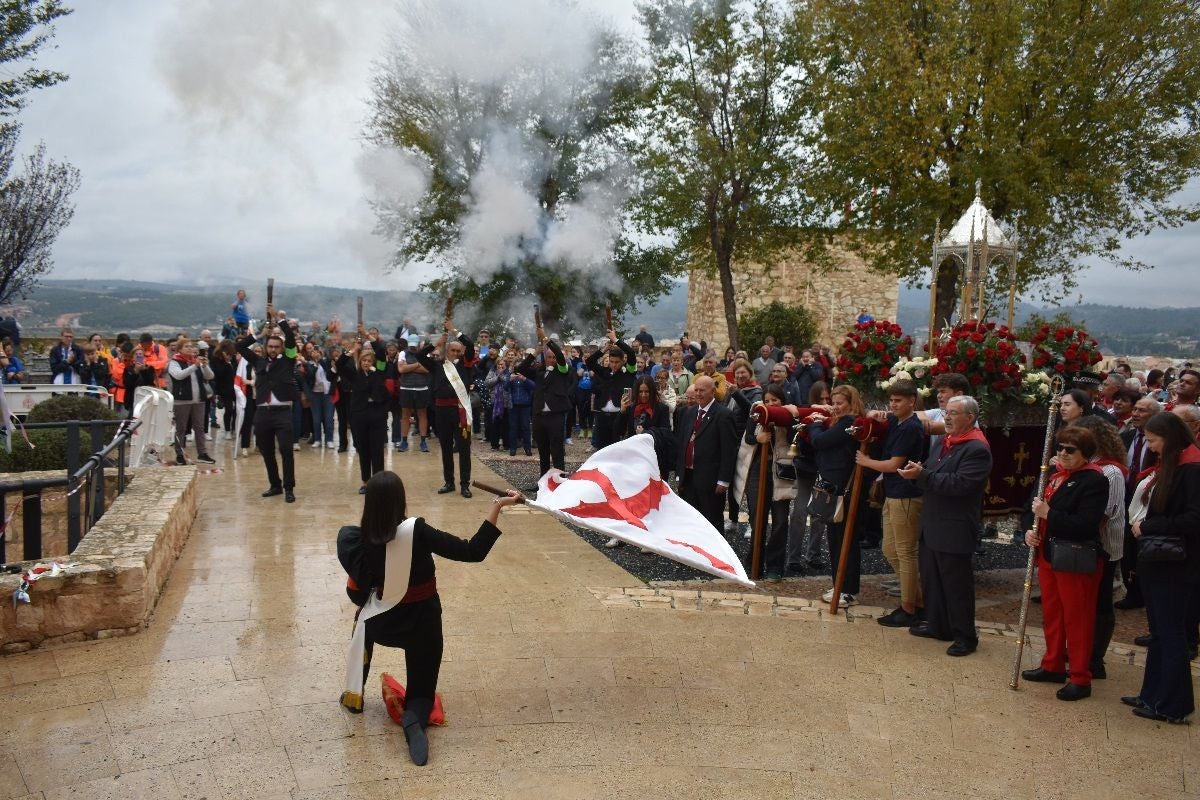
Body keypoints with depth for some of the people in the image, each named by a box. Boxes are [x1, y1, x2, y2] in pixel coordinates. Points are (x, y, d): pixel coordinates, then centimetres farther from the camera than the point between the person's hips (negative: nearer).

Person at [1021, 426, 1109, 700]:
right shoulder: (1056, 476, 11)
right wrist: (1032, 530, 0)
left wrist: (1048, 514, -22)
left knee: (1077, 618, 1)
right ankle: (1053, 666, 32)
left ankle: (1080, 679, 12)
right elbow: (1039, 508, 18)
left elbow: (1085, 524, -25)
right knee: (1051, 613, 17)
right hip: (1049, 554, 8)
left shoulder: (1094, 480, -15)